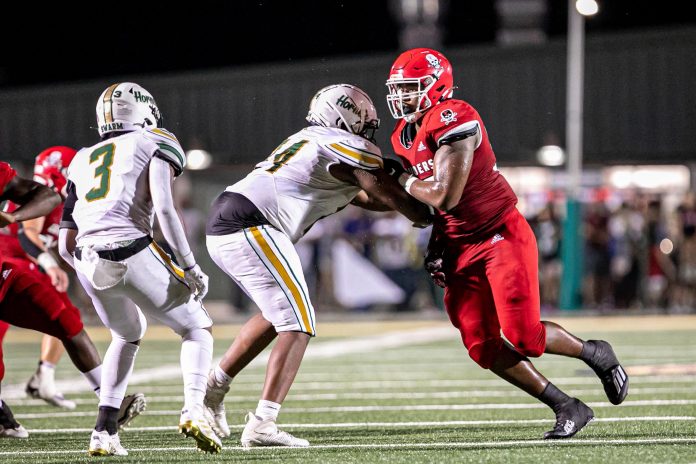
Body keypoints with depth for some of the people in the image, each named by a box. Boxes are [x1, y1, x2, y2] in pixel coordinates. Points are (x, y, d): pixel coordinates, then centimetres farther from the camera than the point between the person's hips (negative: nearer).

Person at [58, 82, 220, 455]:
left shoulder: (82, 161, 26)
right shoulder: (156, 144, 11)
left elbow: (66, 245, 23)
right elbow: (164, 208, -6)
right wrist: (190, 267, -2)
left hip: (87, 260, 5)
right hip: (132, 252, -5)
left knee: (127, 335, 30)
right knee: (197, 329, 13)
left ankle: (104, 431, 17)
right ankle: (193, 410, -12)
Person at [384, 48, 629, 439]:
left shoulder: (453, 120, -20)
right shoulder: (405, 135, 8)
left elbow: (446, 196, -25)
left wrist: (403, 181, -10)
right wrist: (437, 245, 7)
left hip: (501, 235, -8)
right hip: (460, 249, 8)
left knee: (522, 337, -15)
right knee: (485, 349, -2)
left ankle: (594, 353, 14)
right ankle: (568, 408, 7)